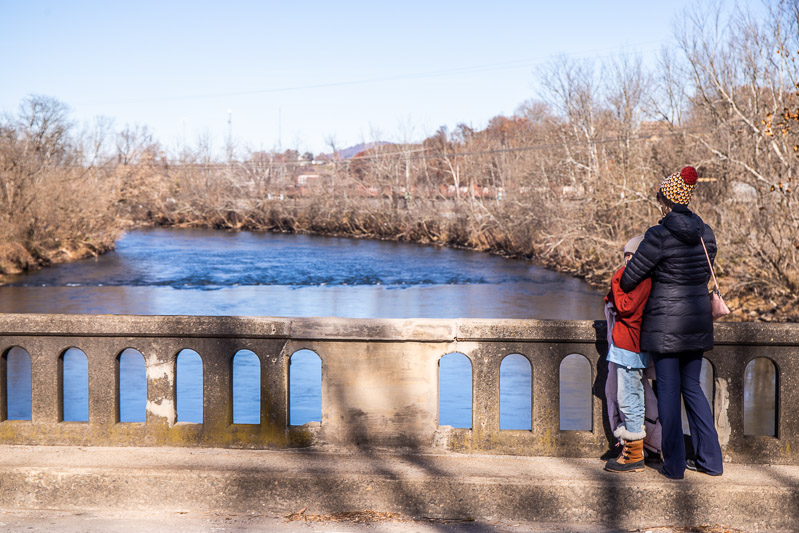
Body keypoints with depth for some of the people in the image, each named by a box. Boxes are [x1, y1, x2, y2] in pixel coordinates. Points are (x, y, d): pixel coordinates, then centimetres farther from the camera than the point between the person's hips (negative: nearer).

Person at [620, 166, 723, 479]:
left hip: (664, 322, -6)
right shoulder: (706, 234, 3)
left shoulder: (659, 236, -15)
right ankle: (711, 460, 17)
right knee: (692, 386, 16)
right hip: (697, 320, 6)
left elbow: (631, 277, -9)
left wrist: (620, 290, 12)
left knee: (668, 389, 3)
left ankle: (674, 465, 8)